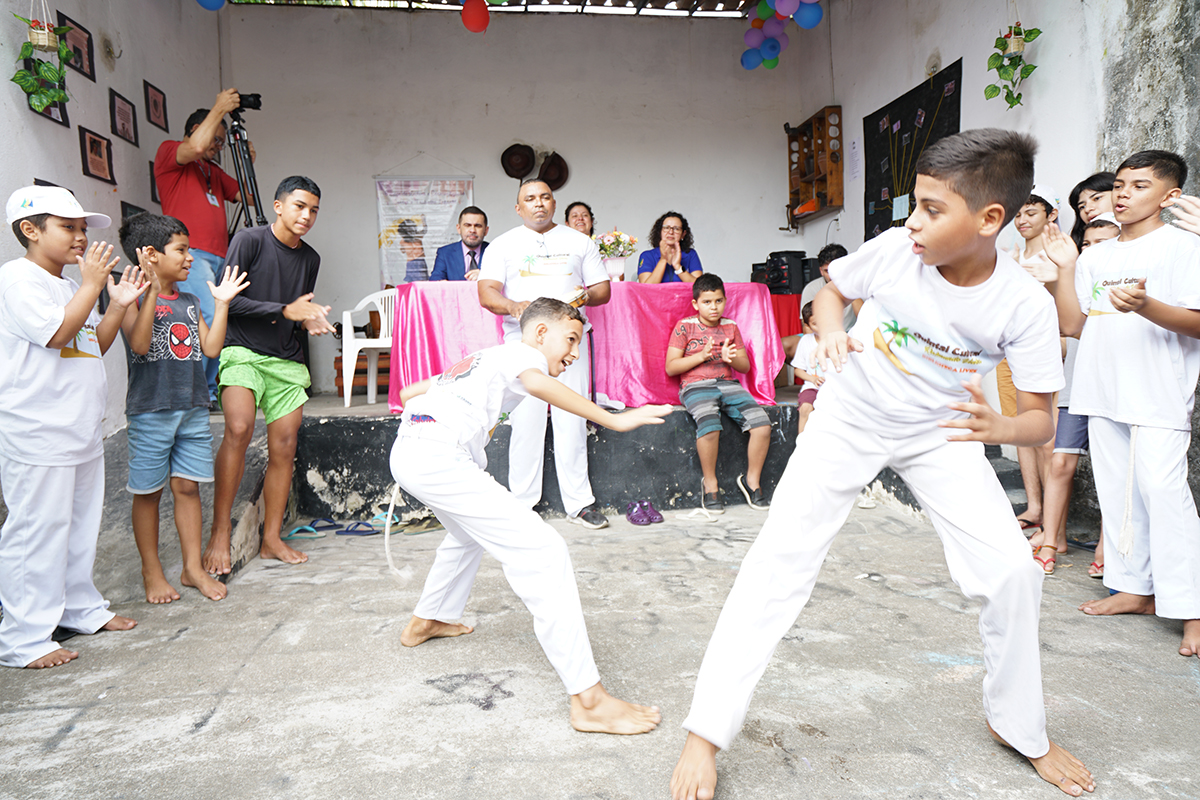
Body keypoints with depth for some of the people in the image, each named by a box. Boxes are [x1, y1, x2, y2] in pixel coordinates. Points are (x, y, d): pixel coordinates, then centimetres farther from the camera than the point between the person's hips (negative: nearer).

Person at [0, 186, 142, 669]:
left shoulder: (71, 286, 18)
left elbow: (95, 346, 20)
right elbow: (58, 333, -22)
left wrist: (118, 305, 8)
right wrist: (92, 285, -16)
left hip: (81, 430, 9)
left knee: (81, 524, 16)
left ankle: (81, 609, 29)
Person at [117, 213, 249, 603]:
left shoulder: (189, 301, 13)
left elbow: (211, 348, 8)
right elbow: (139, 344, -22)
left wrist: (222, 303, 6)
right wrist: (152, 291, -25)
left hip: (193, 407, 6)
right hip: (150, 410, -5)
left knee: (188, 486, 10)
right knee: (148, 491, 6)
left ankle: (193, 567, 19)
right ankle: (152, 572, 19)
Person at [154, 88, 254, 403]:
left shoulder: (214, 171, 31)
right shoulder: (168, 151, 10)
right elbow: (195, 146, -11)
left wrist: (248, 164, 15)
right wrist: (220, 108, -3)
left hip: (219, 256, 8)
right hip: (189, 254, -8)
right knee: (209, 320, -22)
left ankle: (208, 388, 2)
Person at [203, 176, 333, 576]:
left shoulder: (310, 258, 12)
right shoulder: (249, 240, -6)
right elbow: (226, 300, -11)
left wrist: (310, 321, -1)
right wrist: (284, 310, -15)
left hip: (287, 361, 6)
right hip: (242, 351, -5)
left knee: (283, 447, 3)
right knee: (239, 428, -28)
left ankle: (271, 539, 14)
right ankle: (220, 533, -18)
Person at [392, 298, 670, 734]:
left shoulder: (481, 358, 30)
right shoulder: (521, 352, 6)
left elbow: (407, 392, 34)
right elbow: (537, 383, -21)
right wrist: (614, 419, -27)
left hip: (406, 452, 10)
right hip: (439, 458, -10)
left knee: (471, 531, 37)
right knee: (542, 551, -14)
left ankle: (426, 621, 55)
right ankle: (589, 700, -17)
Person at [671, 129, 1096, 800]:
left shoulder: (1026, 305, -21)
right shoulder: (894, 250, -20)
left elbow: (1042, 421, -15)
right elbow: (831, 290, 1)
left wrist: (998, 427, -39)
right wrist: (832, 331, -21)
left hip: (942, 431, 1)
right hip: (850, 418, 0)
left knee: (1013, 570, -8)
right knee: (780, 560, -11)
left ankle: (1021, 728, 23)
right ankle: (707, 732, -2)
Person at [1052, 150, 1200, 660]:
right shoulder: (1095, 257, 15)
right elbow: (1072, 325, 11)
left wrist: (1144, 305, -29)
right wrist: (1064, 268, 4)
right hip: (1104, 390, 6)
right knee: (1116, 492, 9)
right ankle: (1136, 588, 21)